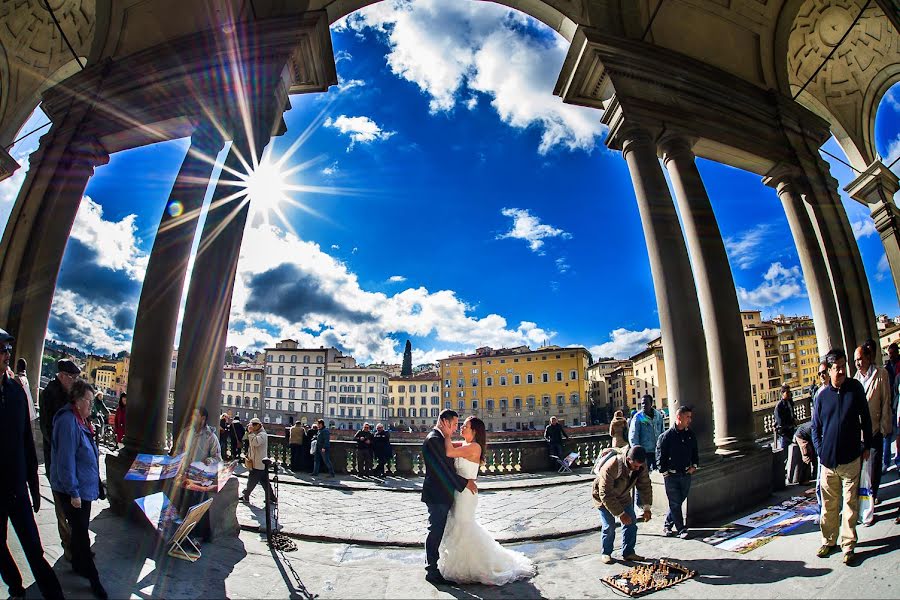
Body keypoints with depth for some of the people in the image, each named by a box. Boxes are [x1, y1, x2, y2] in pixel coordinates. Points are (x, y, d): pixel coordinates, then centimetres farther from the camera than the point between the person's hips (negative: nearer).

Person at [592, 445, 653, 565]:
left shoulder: (641, 465, -23)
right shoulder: (610, 468, -42)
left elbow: (645, 485, -6)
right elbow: (606, 495, -36)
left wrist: (647, 508, -10)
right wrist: (620, 514, -33)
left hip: (623, 496, 6)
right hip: (604, 497, -5)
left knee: (631, 522, 1)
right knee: (609, 526, -10)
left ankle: (628, 552, 16)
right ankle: (606, 554, 9)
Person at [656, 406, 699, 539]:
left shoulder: (690, 435, 6)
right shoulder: (666, 436, -12)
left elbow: (695, 452, 19)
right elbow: (660, 456, -8)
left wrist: (694, 465, 6)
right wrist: (664, 472, -9)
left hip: (686, 475, 5)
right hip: (671, 476, -5)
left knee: (677, 502, 13)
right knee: (675, 504, -1)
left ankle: (667, 526, 28)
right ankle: (681, 530, 10)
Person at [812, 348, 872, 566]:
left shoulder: (855, 388, -1)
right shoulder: (822, 395, -1)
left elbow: (866, 419, 8)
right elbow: (815, 427, 9)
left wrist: (866, 446, 8)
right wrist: (820, 450, 1)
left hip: (851, 458, -1)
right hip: (827, 460, 1)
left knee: (850, 504, 4)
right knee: (828, 504, 10)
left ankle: (848, 545, 15)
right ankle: (829, 540, 24)